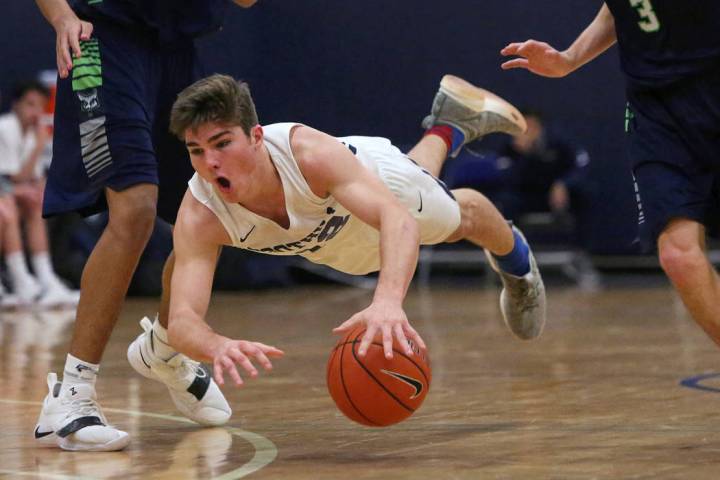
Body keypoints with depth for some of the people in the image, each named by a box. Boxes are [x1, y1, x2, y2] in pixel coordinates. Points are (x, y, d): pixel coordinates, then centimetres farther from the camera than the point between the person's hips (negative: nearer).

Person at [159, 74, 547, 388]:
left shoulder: (308, 153, -51)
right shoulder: (198, 218, -44)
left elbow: (398, 218, -63)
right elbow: (182, 320, -54)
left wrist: (389, 300, -84)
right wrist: (219, 346, -80)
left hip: (375, 176, -4)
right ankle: (448, 128, 65)